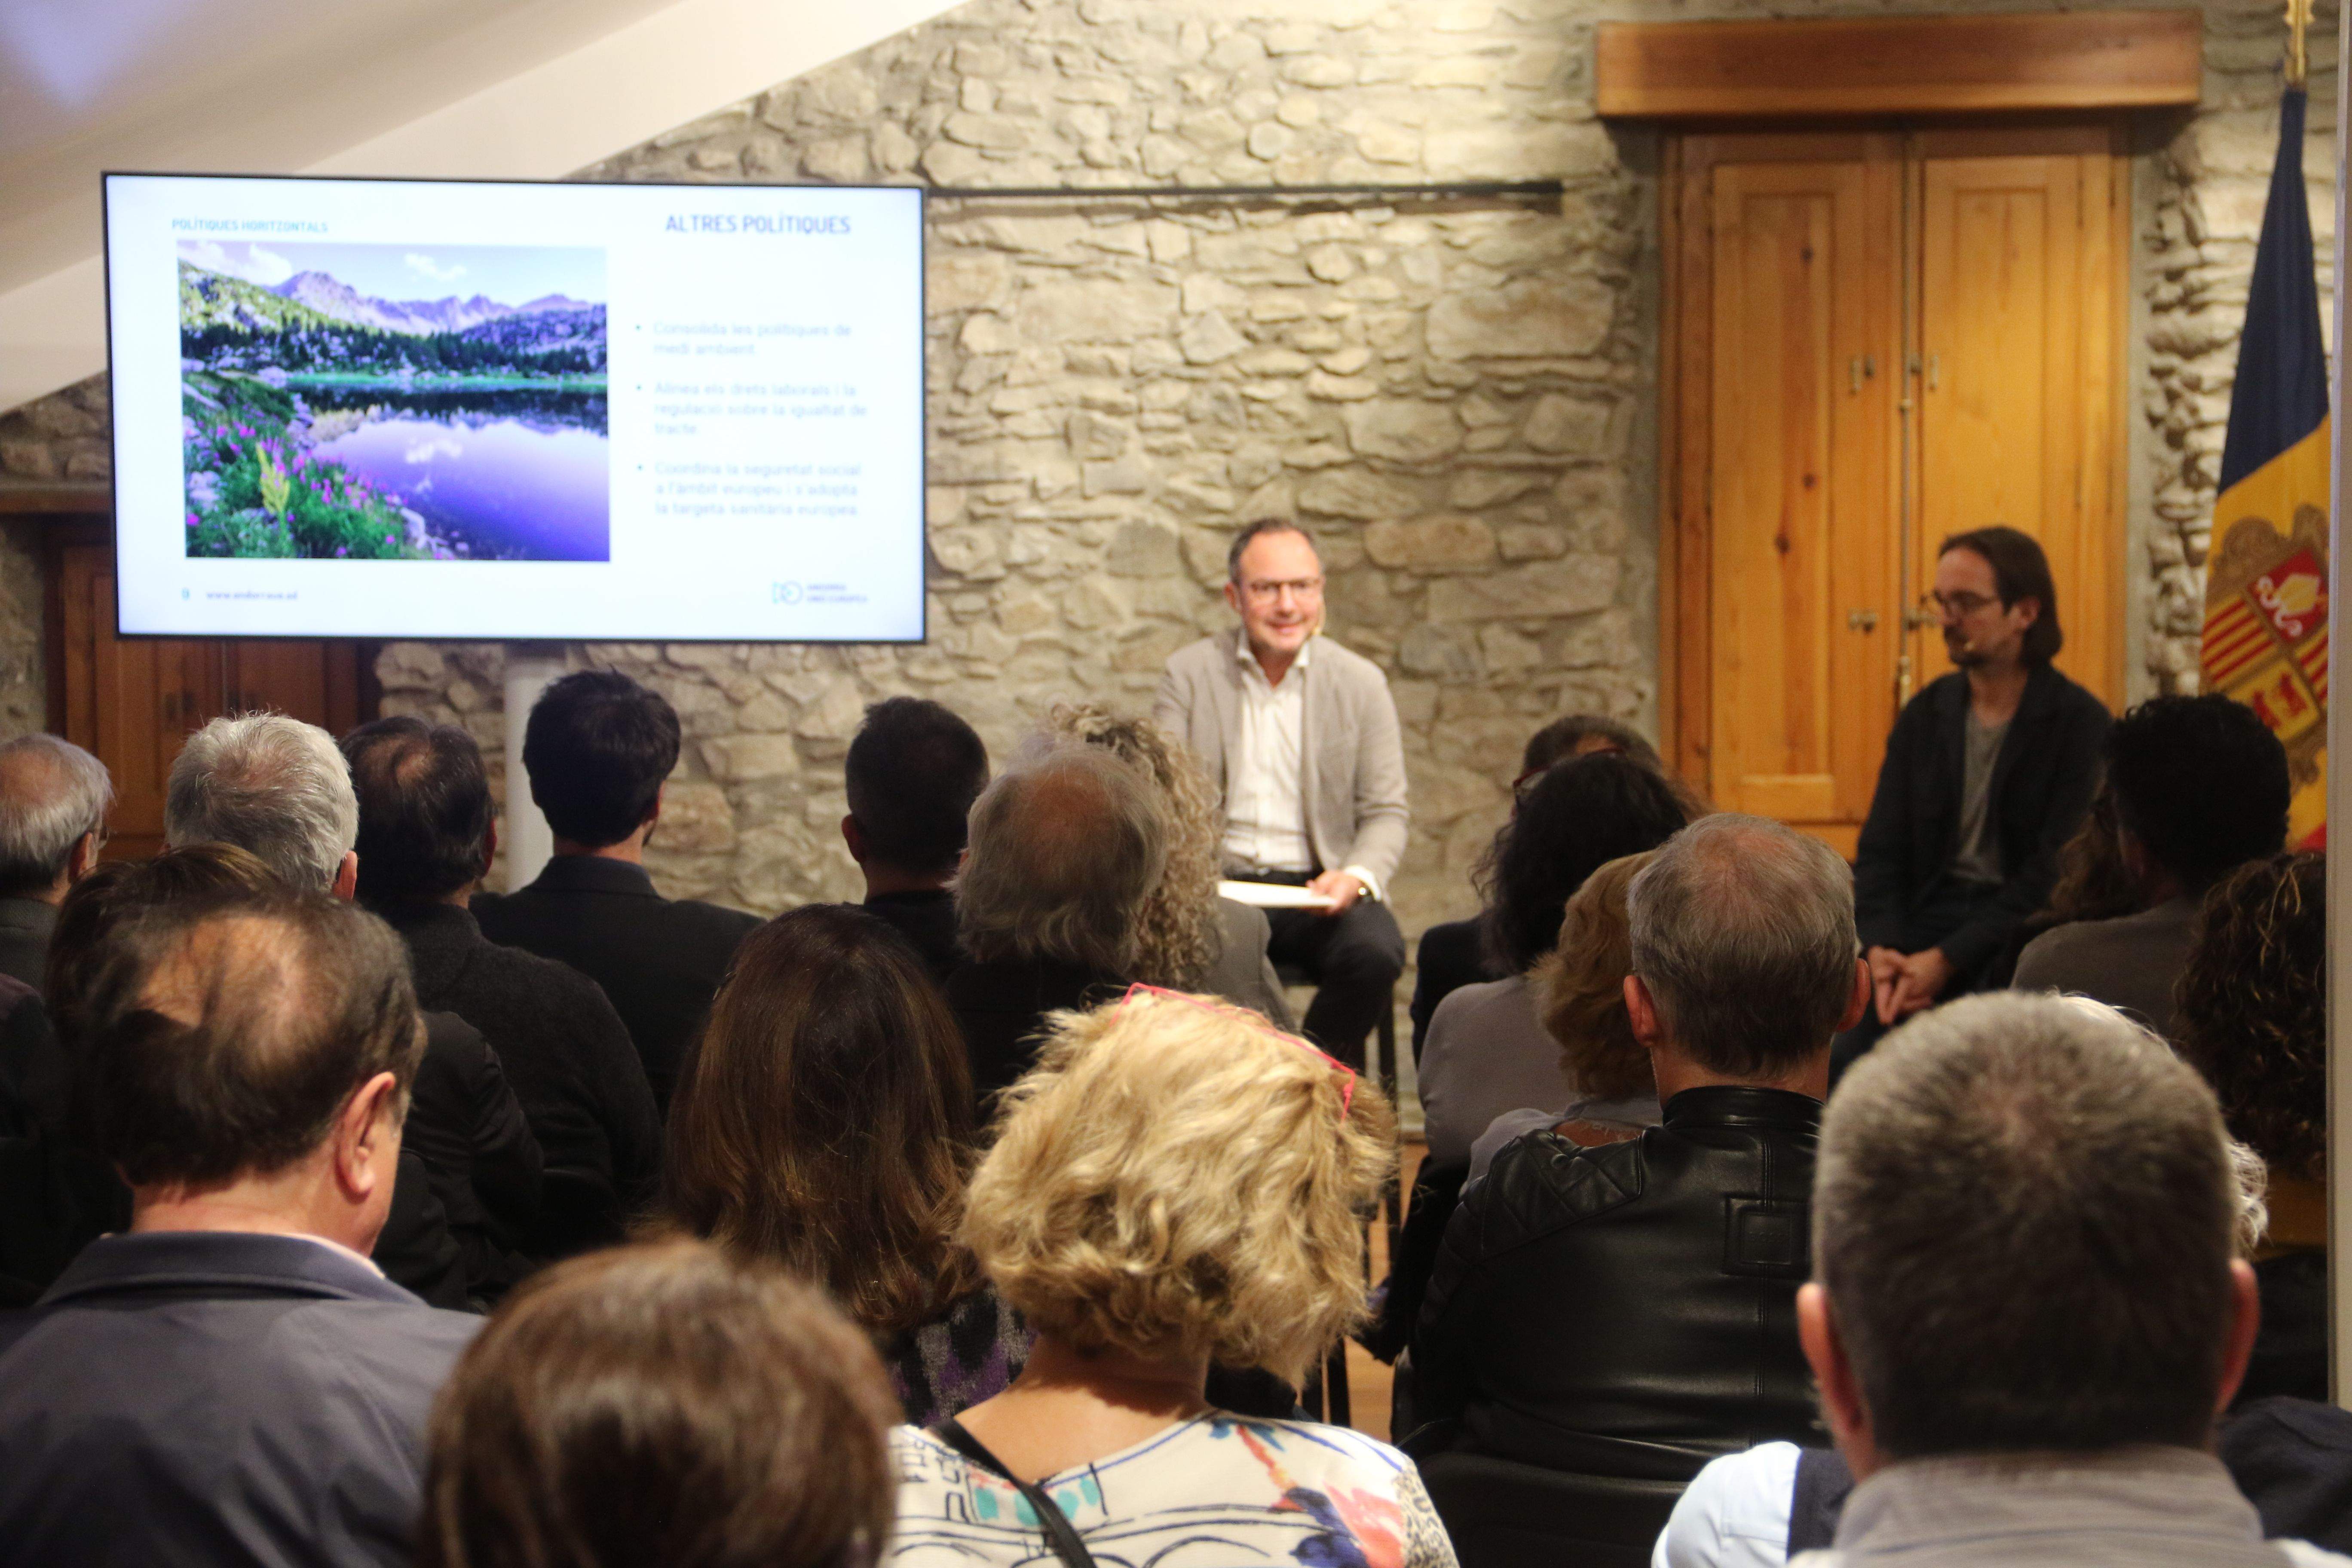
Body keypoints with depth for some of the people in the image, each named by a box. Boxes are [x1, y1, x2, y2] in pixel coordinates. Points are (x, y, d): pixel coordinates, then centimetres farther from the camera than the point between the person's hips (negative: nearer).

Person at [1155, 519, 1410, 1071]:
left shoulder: (1361, 683, 6)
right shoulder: (1188, 673, 6)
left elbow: (1387, 812, 6)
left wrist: (1358, 877, -17)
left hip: (1317, 887, 1)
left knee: (1375, 953, -31)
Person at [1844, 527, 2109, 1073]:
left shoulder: (2079, 724, -4)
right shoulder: (1926, 714, 13)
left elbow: (2054, 873, -10)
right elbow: (1881, 850, 9)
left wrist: (1949, 959, -19)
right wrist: (1883, 947, -12)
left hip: (2017, 934, -4)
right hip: (1927, 920, 4)